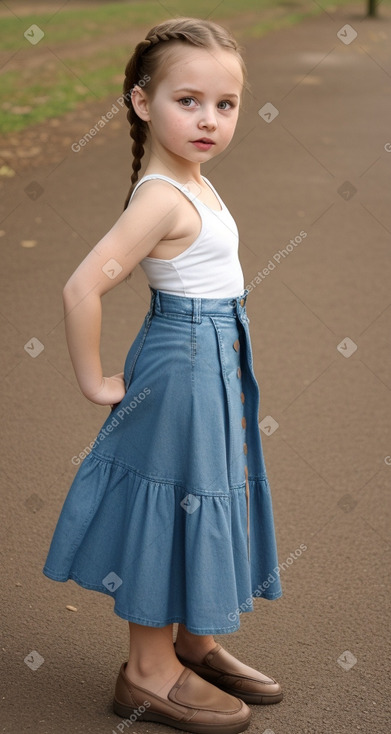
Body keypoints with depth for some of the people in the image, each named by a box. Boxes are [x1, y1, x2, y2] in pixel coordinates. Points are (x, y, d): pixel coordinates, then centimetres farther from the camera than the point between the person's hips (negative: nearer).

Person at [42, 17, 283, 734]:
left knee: (205, 502, 19)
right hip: (181, 365, -9)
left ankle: (194, 644, 36)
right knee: (172, 505, 2)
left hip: (214, 360, 9)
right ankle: (149, 673, 18)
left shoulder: (193, 184, 6)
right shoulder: (161, 198, -23)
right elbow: (82, 287, -30)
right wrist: (94, 382, -20)